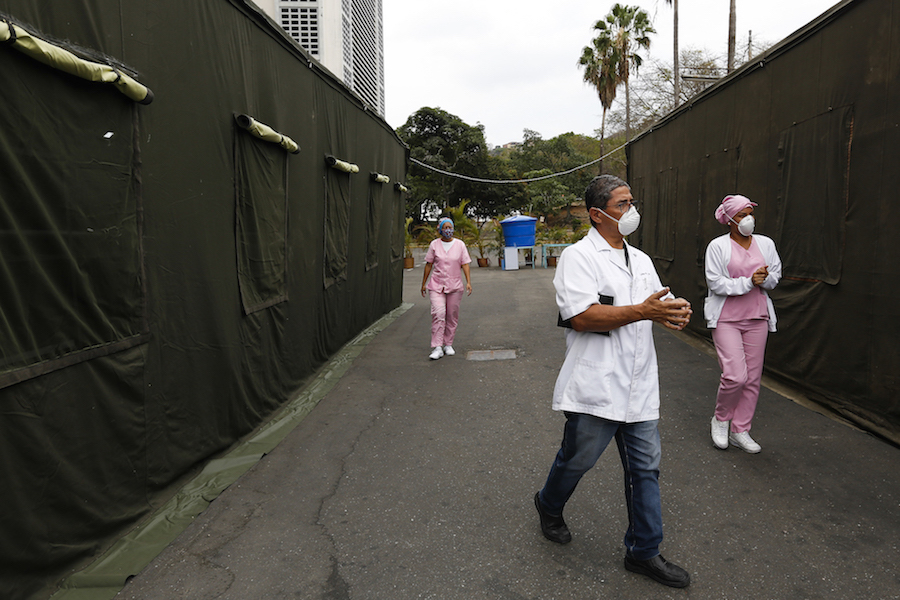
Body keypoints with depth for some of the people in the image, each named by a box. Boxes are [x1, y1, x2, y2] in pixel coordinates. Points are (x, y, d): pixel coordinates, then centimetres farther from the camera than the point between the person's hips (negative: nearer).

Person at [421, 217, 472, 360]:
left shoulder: (460, 244, 5)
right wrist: (424, 283, 9)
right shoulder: (434, 244, 4)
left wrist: (468, 282, -7)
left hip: (455, 286, 1)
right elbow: (429, 264, 8)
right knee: (438, 314, -15)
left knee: (452, 316, 4)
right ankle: (437, 348, -14)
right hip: (437, 285, -1)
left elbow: (465, 264, 3)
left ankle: (448, 344, 18)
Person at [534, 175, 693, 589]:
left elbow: (656, 306, 21)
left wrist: (674, 311, -4)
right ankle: (549, 505, 41)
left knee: (645, 467, 11)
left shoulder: (641, 260, 17)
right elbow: (581, 317, -21)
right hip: (595, 385, -7)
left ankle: (643, 551, 25)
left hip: (638, 385, 7)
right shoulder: (578, 257, -8)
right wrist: (643, 311, -24)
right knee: (577, 459, 10)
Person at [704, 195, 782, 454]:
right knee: (735, 375, -14)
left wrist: (764, 278, -10)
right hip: (726, 318, -5)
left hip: (757, 318, 5)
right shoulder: (717, 246, -4)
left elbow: (775, 275, 11)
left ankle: (740, 430, 19)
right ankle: (720, 419, 14)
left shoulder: (766, 243, 9)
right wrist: (748, 282, -17)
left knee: (753, 378, 6)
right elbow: (716, 283, -10)